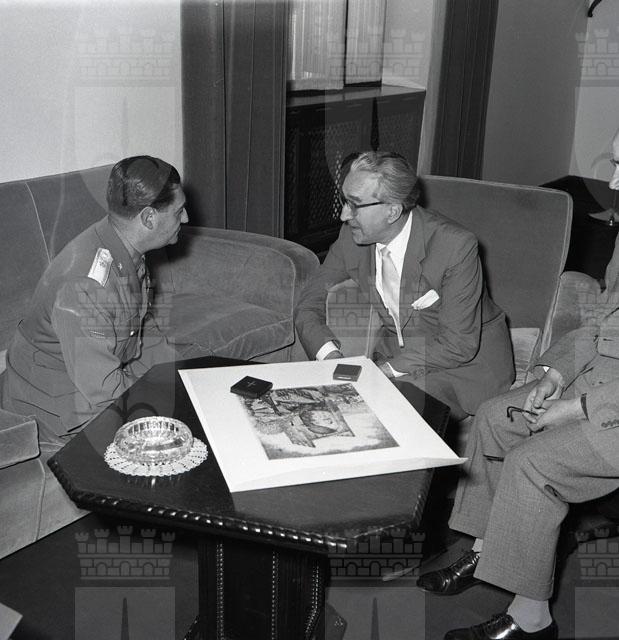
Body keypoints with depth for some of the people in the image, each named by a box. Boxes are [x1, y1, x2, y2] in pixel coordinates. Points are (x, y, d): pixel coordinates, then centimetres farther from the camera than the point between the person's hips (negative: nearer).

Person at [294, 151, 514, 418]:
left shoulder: (456, 246, -25)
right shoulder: (351, 237, -8)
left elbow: (459, 344, -23)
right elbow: (309, 304, -1)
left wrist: (387, 369, -27)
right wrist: (330, 355, -21)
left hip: (466, 363, -5)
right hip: (396, 352, 5)